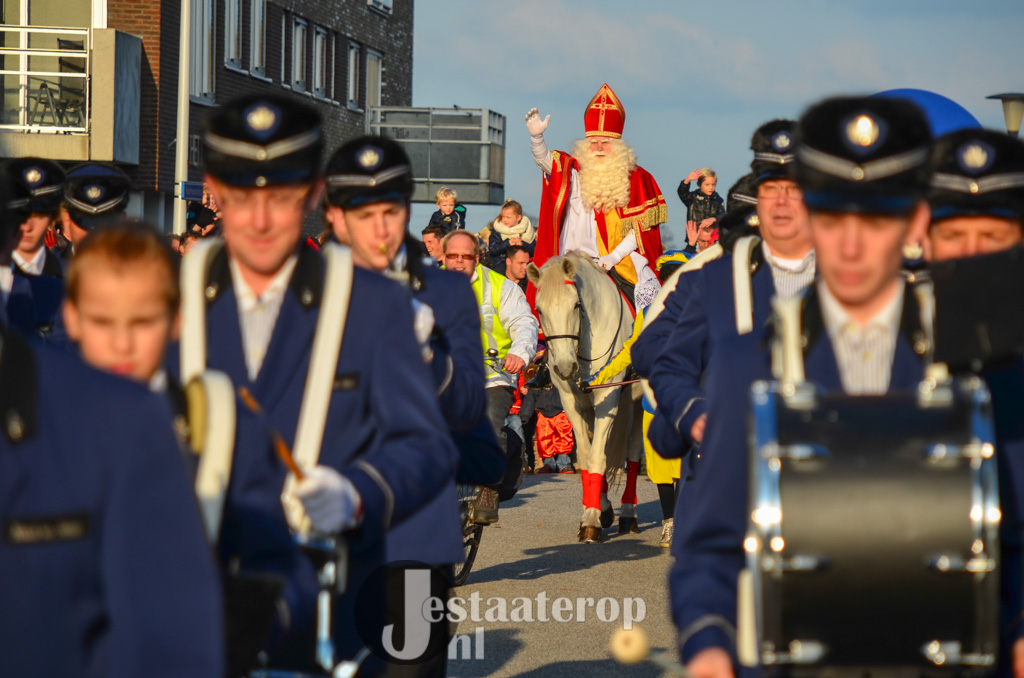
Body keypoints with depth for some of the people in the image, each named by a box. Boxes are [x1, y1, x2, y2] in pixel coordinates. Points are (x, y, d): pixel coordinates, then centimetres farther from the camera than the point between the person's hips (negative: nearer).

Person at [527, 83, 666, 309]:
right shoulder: (574, 173, 6)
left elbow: (641, 227, -1)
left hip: (625, 262, 0)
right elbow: (544, 160, -9)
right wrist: (536, 137, -29)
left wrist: (614, 256, -11)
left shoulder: (637, 178, 3)